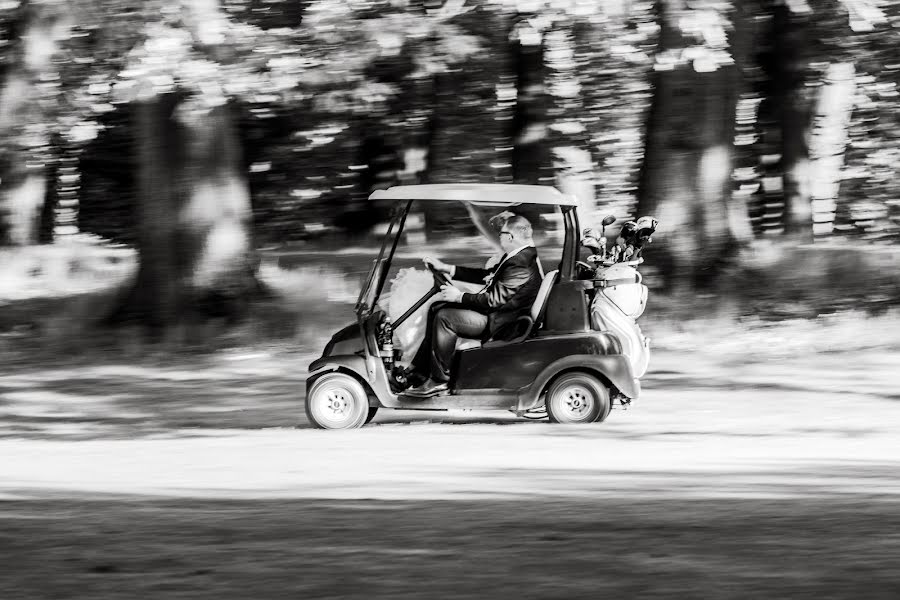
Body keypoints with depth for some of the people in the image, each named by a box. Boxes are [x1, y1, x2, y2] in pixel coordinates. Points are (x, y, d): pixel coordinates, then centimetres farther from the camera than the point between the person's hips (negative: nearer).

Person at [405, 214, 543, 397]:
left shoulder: (520, 266, -26)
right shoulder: (522, 256, 9)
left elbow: (495, 300, -27)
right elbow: (486, 275, 16)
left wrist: (460, 297, -18)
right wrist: (446, 268, 14)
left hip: (497, 322, -11)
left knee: (444, 318, -21)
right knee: (437, 308, 12)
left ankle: (439, 380, -13)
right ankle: (421, 368, 12)